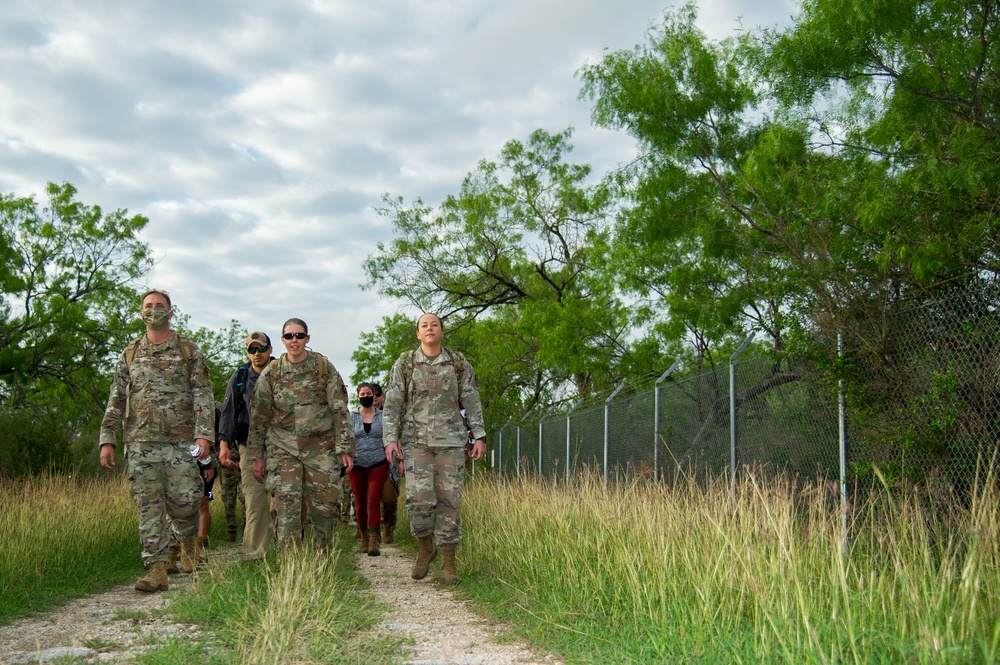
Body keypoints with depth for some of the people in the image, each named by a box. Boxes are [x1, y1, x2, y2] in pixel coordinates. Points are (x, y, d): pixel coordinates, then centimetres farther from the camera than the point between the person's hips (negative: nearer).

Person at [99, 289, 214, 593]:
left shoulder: (189, 351, 5)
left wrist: (204, 434, -13)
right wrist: (107, 440, 4)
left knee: (183, 502, -1)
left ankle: (187, 542, 30)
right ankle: (156, 570, 3)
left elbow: (203, 395, -1)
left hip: (181, 442, -2)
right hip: (140, 443, 2)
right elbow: (116, 400, 13)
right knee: (149, 507, 0)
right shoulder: (130, 354, 13)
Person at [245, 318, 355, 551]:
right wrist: (256, 454, 8)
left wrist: (345, 448, -5)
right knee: (286, 510, -8)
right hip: (283, 450, 0)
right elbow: (259, 416, 9)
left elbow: (340, 410, 0)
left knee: (324, 508, 4)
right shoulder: (271, 373, 3)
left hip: (321, 448, 0)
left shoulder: (324, 368, 1)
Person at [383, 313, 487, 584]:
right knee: (418, 499, -12)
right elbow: (392, 404, 2)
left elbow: (473, 402, 9)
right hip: (416, 440, -1)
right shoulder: (404, 363, 4)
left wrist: (479, 436, 2)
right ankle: (425, 547, 15)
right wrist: (390, 439, -8)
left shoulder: (459, 363, 6)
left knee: (449, 500, -1)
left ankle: (448, 563, 8)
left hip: (450, 441, 1)